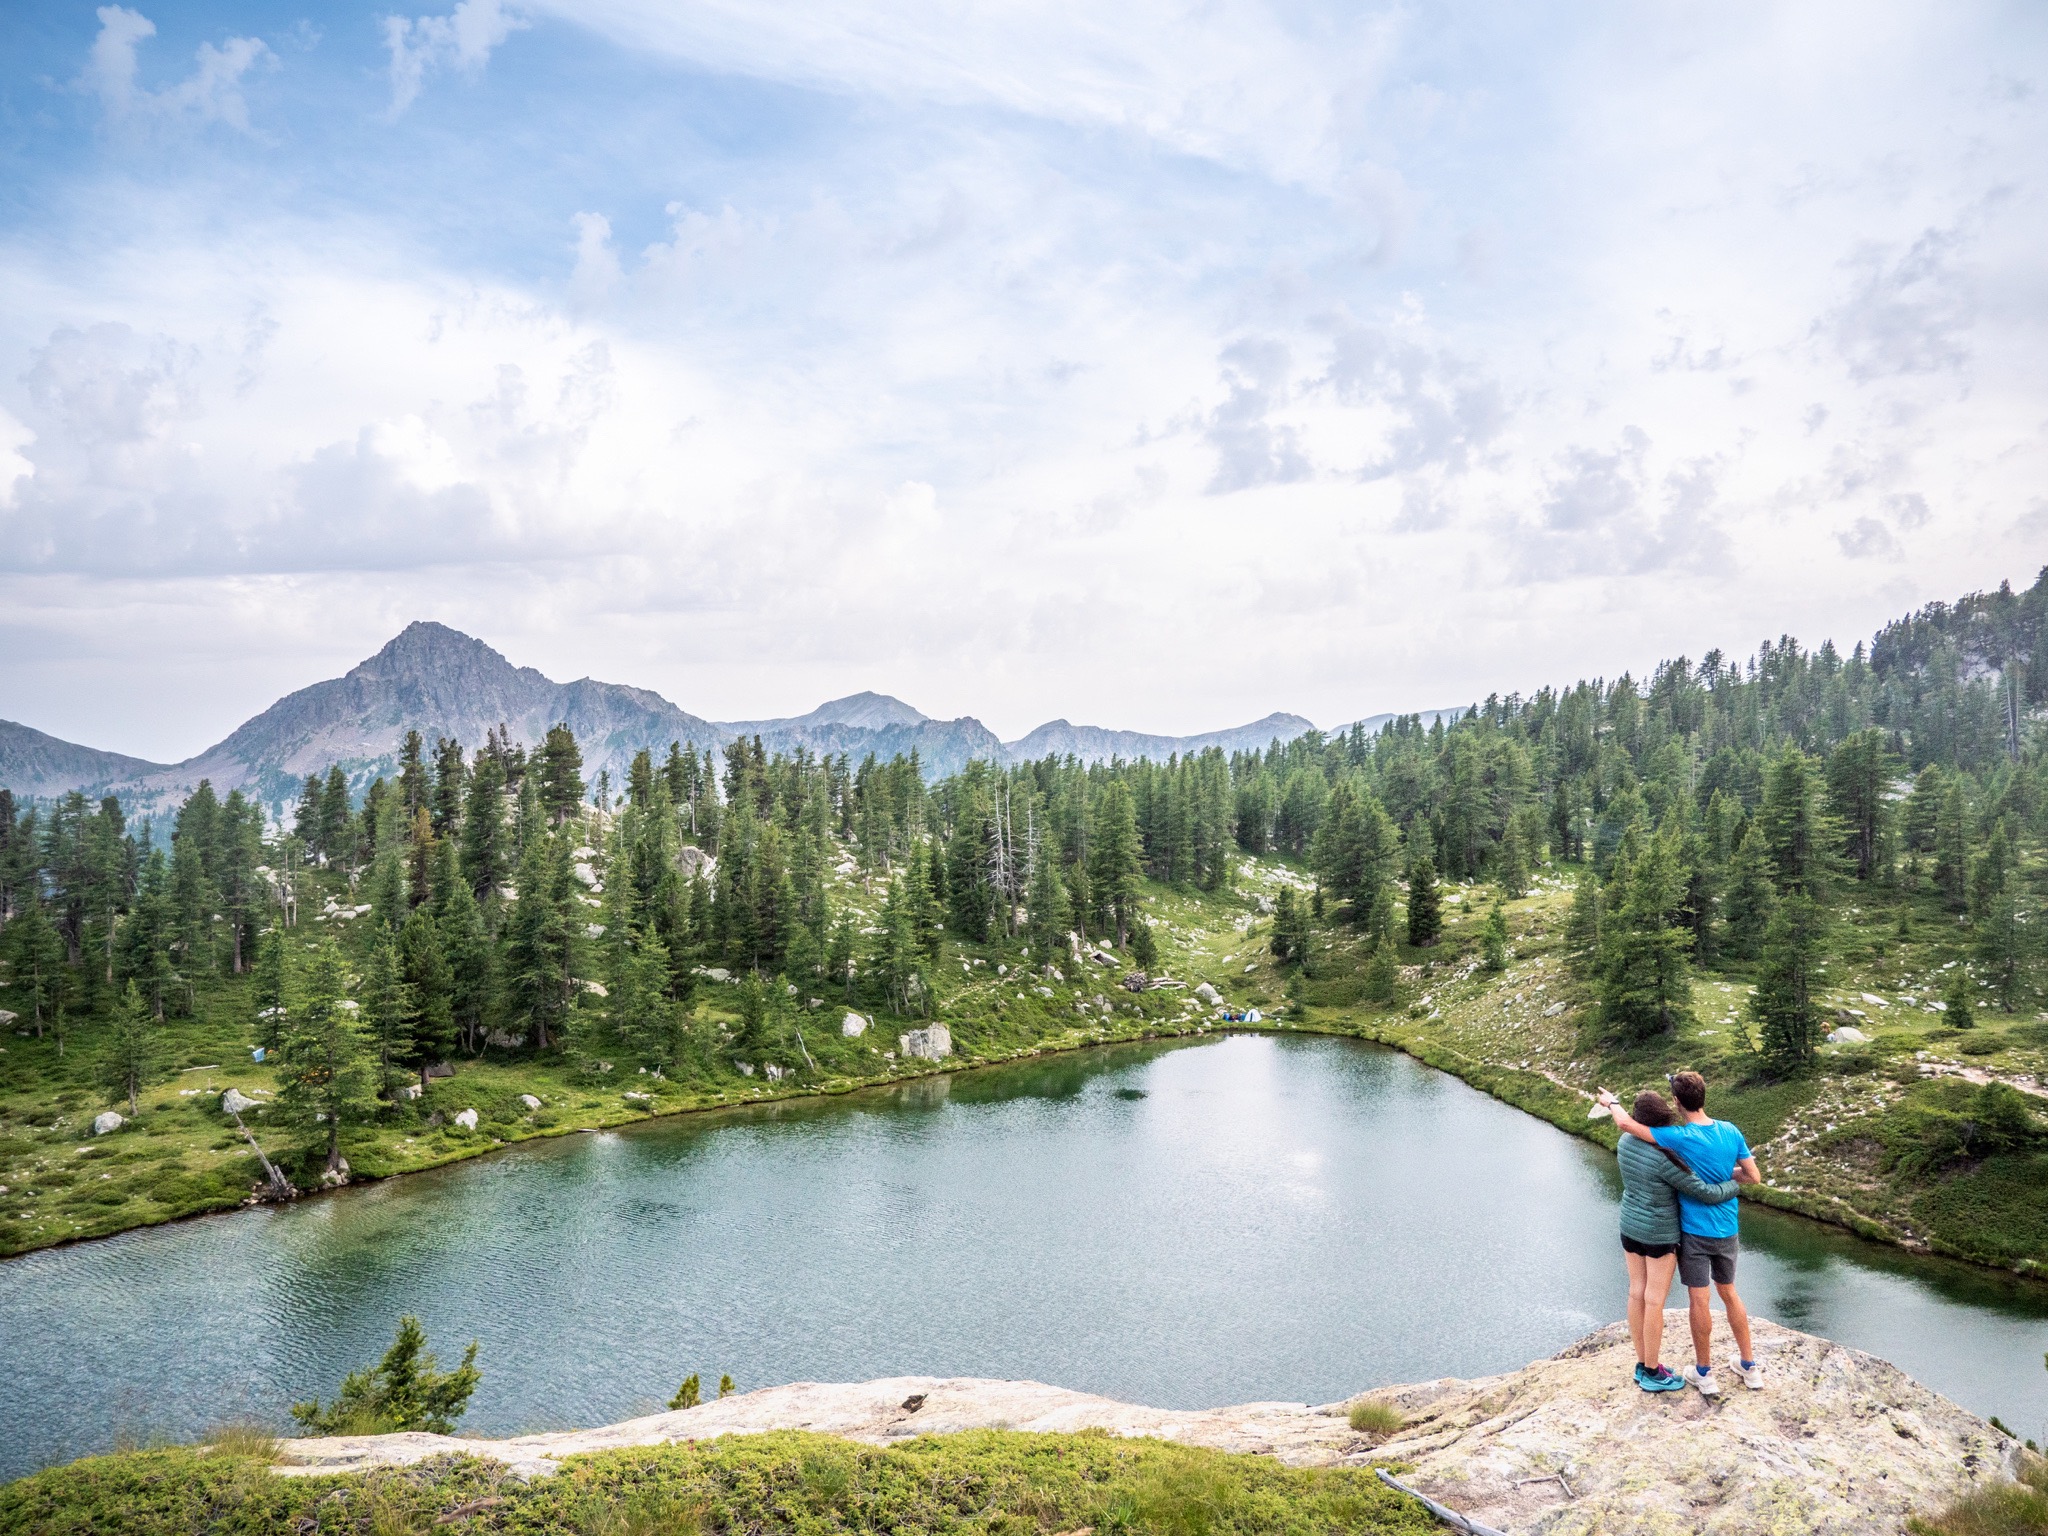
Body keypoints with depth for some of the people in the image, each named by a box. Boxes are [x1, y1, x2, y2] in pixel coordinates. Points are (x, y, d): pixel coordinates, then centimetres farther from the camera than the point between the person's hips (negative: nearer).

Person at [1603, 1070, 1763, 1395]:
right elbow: (1754, 1177, 0)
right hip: (1728, 1230, 5)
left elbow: (1625, 1124, -25)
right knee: (1728, 1292, 21)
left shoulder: (1682, 1138, -23)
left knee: (1699, 1298, 6)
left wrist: (1611, 1102, -5)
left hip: (1695, 1232, -5)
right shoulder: (1731, 1132, -8)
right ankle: (1749, 1367, 30)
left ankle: (1704, 1374, 18)